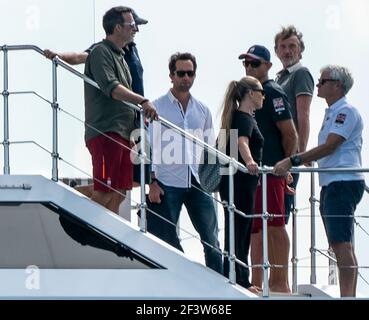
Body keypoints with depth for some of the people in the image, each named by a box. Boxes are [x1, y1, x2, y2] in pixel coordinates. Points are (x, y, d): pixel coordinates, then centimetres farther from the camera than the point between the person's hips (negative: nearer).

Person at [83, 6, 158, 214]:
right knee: (104, 193, -13)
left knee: (119, 194, 8)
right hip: (105, 132, -10)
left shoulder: (120, 56, 22)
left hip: (122, 133, 10)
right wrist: (142, 101, -29)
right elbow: (111, 88, -22)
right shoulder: (101, 52, -8)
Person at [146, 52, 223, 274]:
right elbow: (148, 145, -1)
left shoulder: (203, 110, 15)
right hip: (167, 183, -3)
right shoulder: (157, 108, 3)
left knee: (211, 238, -1)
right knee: (166, 241, -2)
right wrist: (152, 181, -8)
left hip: (197, 181, 4)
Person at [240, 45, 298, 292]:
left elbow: (290, 134, -13)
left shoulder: (273, 93, -9)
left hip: (271, 170, -9)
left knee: (275, 225, -8)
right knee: (256, 227, 10)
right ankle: (257, 283, 15)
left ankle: (281, 283, -6)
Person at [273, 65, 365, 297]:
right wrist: (294, 164, 19)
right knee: (341, 245, 9)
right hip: (331, 184, 11)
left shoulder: (346, 111, -10)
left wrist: (293, 161, -20)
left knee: (342, 243, -16)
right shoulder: (332, 112, 21)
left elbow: (329, 147, -18)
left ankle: (347, 295, -20)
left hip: (343, 182, -11)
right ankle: (350, 295, 11)